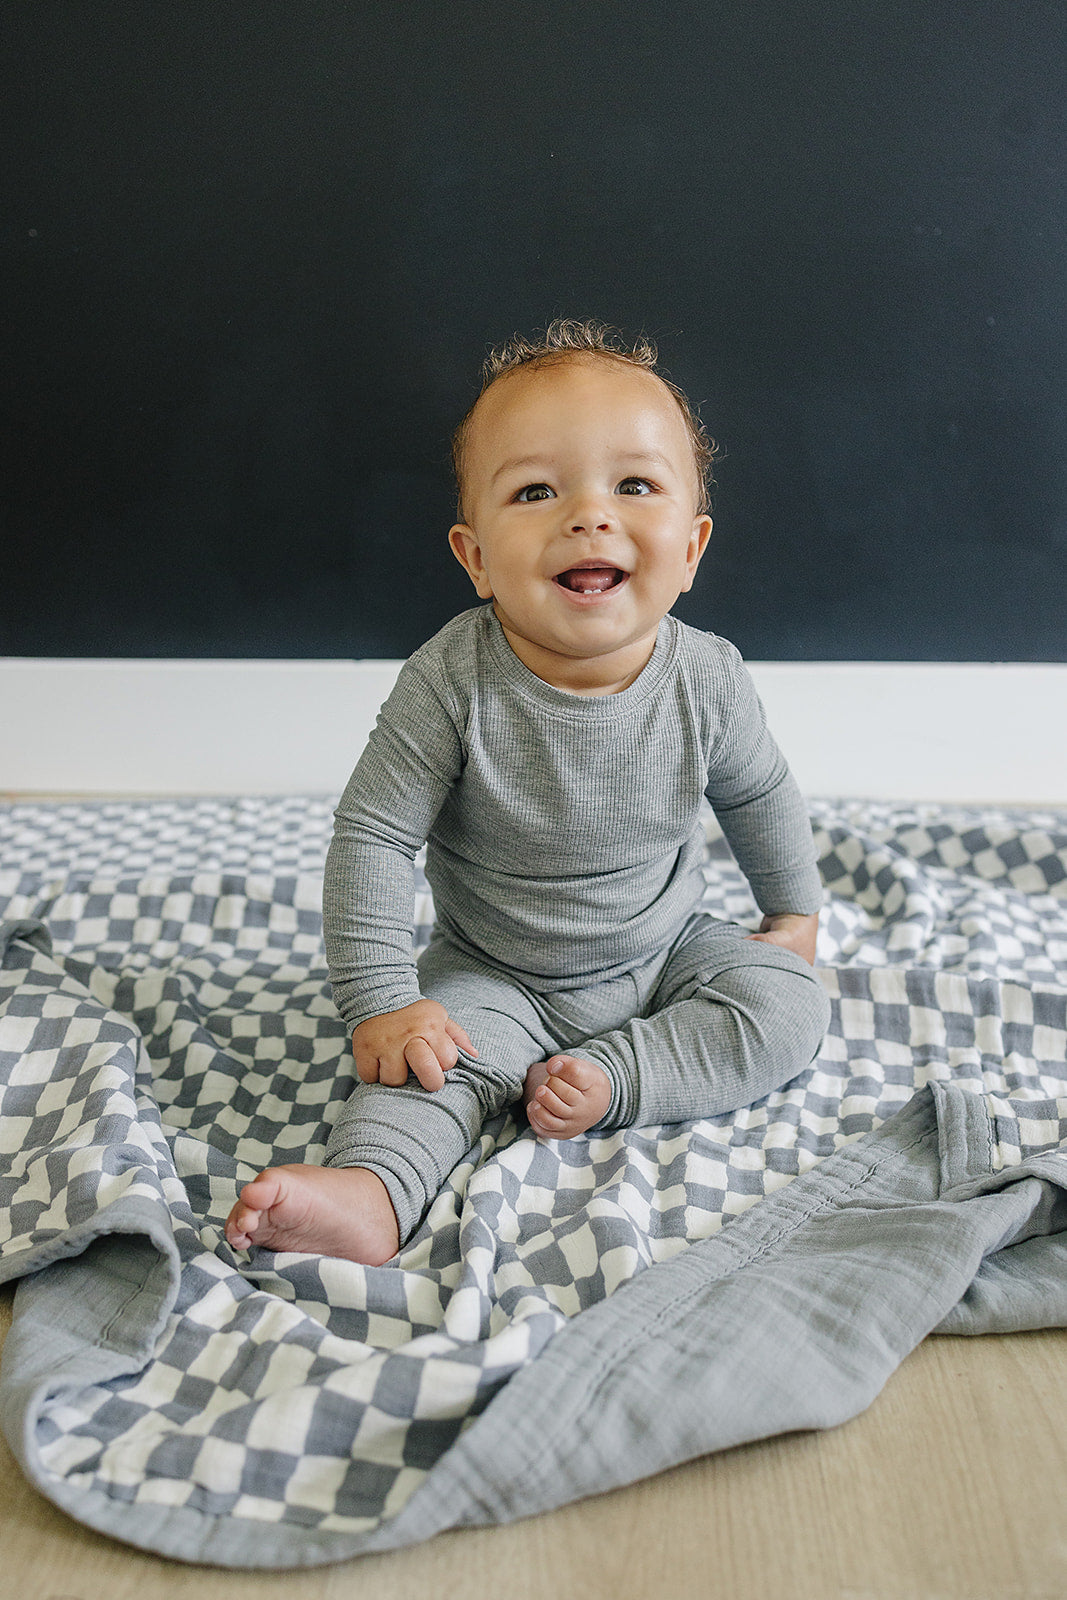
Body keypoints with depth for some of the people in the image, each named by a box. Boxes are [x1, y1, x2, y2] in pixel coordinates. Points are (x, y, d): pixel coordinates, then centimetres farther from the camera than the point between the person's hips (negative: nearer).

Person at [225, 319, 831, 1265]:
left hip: (668, 954, 3)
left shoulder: (707, 679, -17)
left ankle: (606, 1081, -19)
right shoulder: (453, 680, -25)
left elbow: (761, 796, 4)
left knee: (791, 1006, -14)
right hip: (497, 978, -2)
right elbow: (374, 835, -20)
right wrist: (381, 1005, -23)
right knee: (429, 1055, -25)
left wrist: (794, 914, 13)